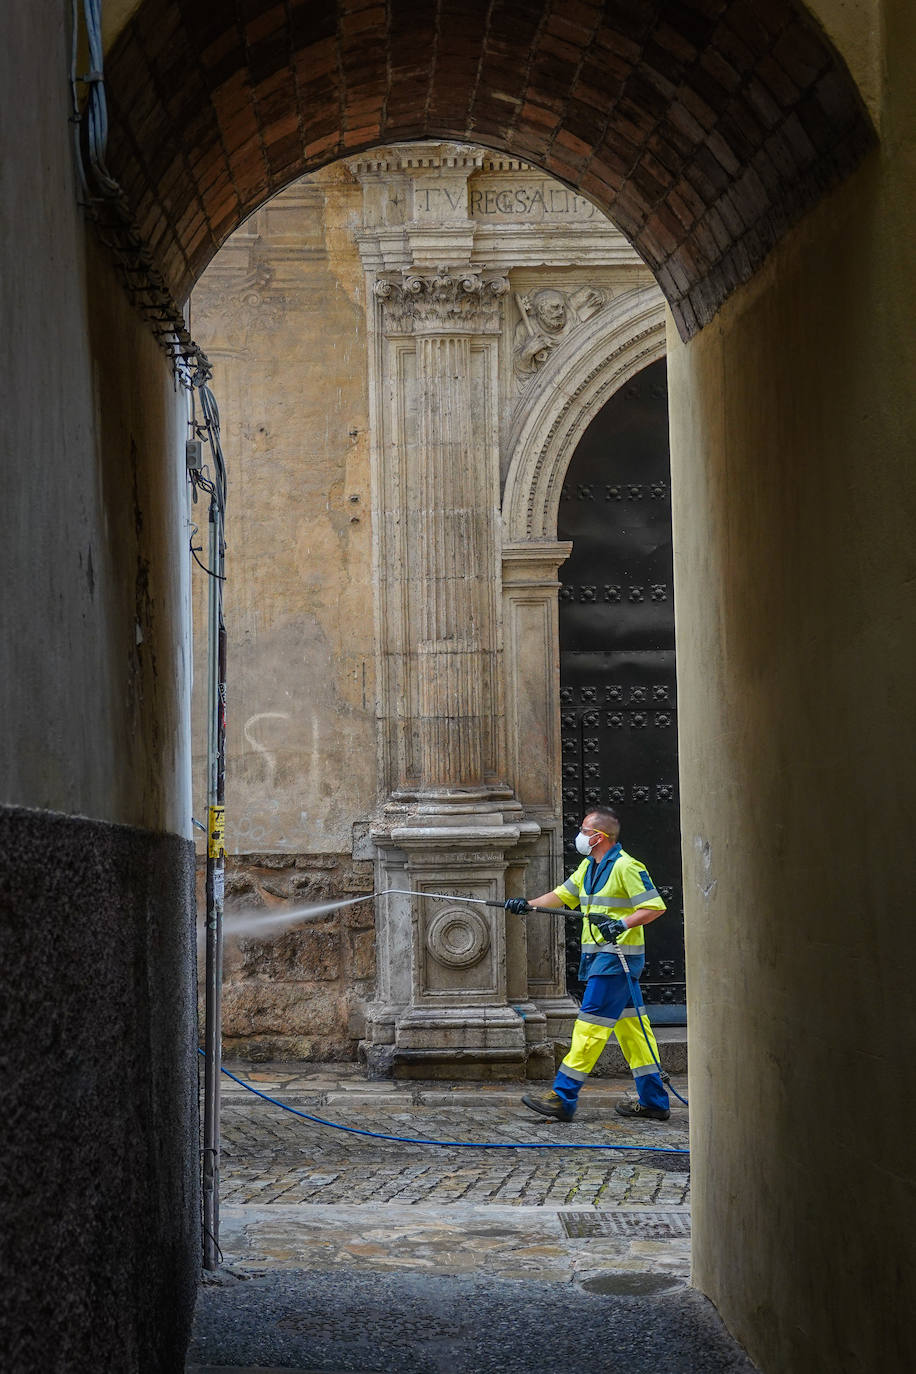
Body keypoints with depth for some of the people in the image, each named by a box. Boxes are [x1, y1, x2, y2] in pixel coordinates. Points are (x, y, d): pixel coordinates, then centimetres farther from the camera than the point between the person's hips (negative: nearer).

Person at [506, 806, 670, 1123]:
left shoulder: (625, 866, -13)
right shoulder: (589, 866, 16)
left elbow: (655, 907, -15)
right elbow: (563, 895, 17)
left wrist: (622, 923, -27)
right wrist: (528, 904, 4)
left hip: (619, 955, -10)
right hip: (599, 955, 10)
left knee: (592, 1023, -9)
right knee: (630, 1022, 10)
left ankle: (563, 1097, -10)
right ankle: (653, 1101, 14)